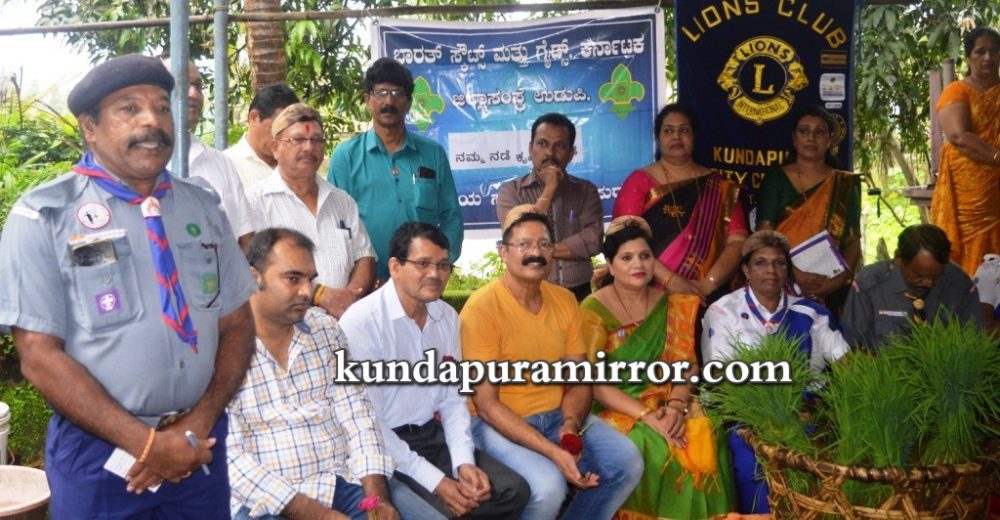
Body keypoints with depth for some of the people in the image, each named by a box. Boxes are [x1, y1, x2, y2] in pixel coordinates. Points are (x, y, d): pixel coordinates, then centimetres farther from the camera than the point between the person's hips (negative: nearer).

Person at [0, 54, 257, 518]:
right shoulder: (44, 216, -7)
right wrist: (145, 442, -16)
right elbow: (40, 356, -12)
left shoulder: (202, 207, 6)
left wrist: (200, 422, -8)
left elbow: (237, 323, 6)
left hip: (200, 446, 4)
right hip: (98, 453, -4)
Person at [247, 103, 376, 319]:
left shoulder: (342, 201, 20)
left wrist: (349, 297, -3)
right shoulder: (256, 201, 2)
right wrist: (320, 295, -12)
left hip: (344, 318, 4)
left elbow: (364, 258, 16)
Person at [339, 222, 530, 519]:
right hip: (383, 445, -7)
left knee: (513, 491, -4)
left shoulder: (447, 316, 5)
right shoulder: (361, 322, -18)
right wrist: (434, 480, -20)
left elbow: (452, 398, 10)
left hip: (433, 434, 7)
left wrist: (464, 461, -7)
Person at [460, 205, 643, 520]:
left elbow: (579, 381, 7)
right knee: (548, 486, -30)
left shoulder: (565, 300, 3)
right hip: (498, 423, -6)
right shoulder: (482, 307, -17)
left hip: (556, 415, 6)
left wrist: (570, 426, -16)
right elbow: (486, 404, -19)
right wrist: (552, 451, -27)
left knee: (628, 463, -8)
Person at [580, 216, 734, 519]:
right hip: (616, 409, -4)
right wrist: (647, 415, -23)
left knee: (705, 435, -24)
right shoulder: (593, 310, -8)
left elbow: (687, 365, 0)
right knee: (655, 448, -30)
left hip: (666, 402, 4)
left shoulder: (673, 304, 6)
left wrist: (676, 406, -20)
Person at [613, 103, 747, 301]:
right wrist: (668, 279, -15)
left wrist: (708, 283, -12)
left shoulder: (718, 187, 10)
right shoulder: (639, 182, 4)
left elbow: (737, 240, 2)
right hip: (652, 295, -1)